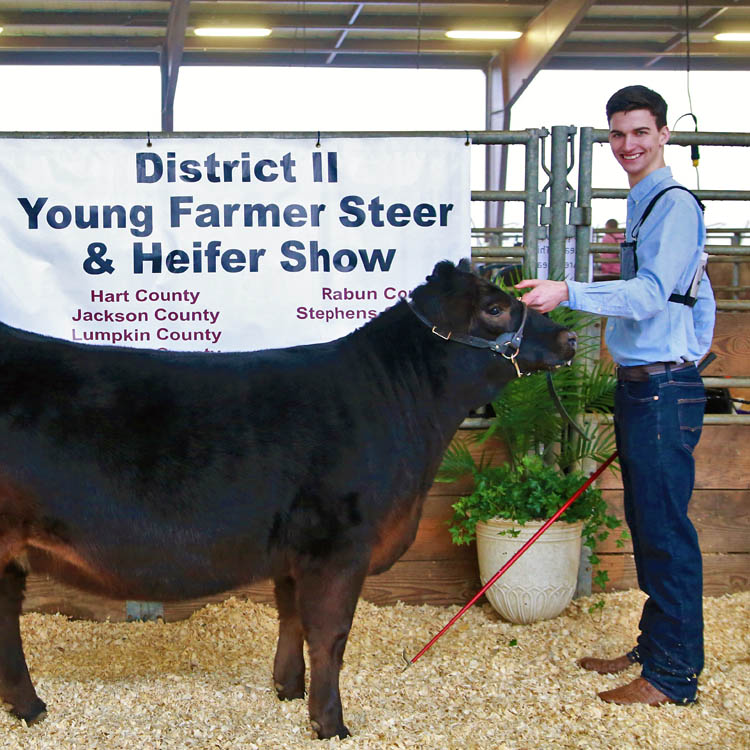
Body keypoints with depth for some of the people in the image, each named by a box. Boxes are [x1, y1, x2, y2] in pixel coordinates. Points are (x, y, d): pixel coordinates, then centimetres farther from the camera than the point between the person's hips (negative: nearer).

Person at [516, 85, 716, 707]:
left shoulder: (675, 206, -10)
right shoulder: (645, 206, 20)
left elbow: (650, 294, -24)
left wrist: (568, 292, -35)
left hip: (664, 388, -10)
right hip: (641, 386, 10)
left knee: (665, 527, -7)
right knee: (645, 523, 15)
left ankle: (675, 675, 0)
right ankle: (654, 646, 26)